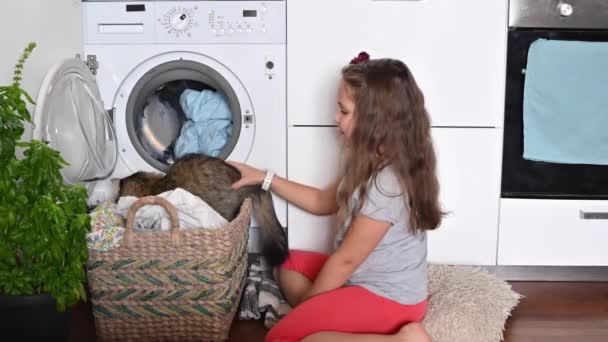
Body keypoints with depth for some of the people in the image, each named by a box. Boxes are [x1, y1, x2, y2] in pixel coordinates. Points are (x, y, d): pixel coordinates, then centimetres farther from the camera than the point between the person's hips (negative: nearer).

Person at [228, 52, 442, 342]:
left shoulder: (388, 184, -28)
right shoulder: (373, 163, 2)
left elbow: (346, 259, -19)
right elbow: (323, 202, 17)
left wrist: (305, 304, -6)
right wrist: (265, 178, 12)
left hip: (387, 297, -10)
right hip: (373, 278, 10)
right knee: (289, 264, 19)